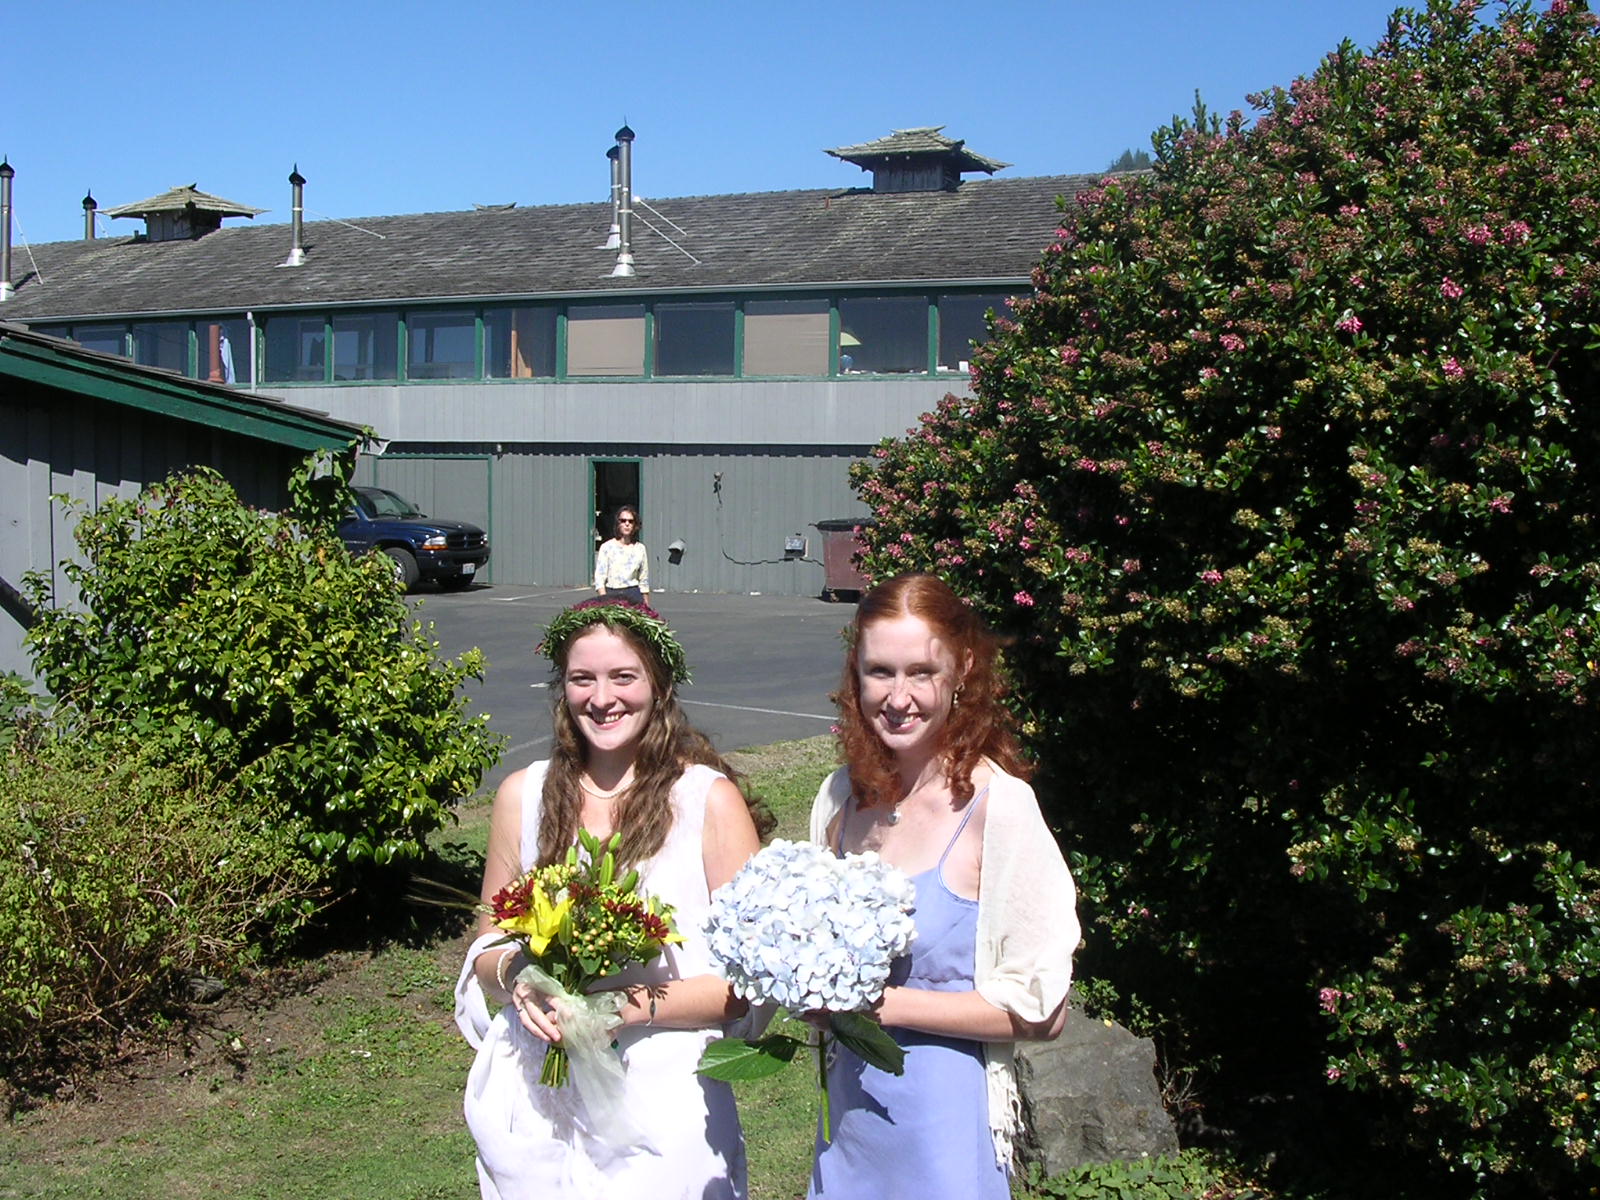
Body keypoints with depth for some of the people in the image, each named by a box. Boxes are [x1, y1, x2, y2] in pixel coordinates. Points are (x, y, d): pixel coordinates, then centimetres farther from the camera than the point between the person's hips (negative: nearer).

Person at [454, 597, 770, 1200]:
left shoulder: (710, 799, -8)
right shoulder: (523, 795, 2)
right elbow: (487, 952, 11)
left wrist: (627, 1005, -20)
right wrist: (517, 978, -11)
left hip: (663, 1108, -3)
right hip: (535, 1104, 3)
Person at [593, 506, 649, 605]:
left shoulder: (640, 549, 7)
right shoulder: (607, 547, 0)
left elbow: (644, 581, 12)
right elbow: (599, 578, -5)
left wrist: (646, 606, 11)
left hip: (634, 596, 2)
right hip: (611, 594, -1)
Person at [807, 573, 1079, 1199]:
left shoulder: (998, 805, -17)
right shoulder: (841, 796, 1)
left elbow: (1040, 1012, -16)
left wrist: (886, 1004, -18)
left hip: (944, 1116, -5)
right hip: (847, 1105, 5)